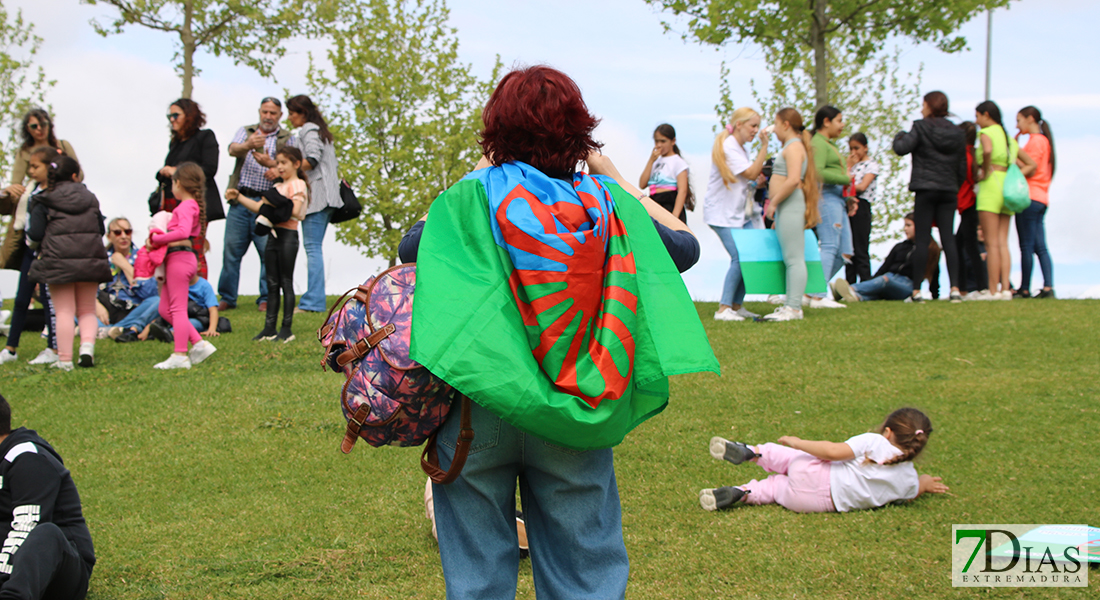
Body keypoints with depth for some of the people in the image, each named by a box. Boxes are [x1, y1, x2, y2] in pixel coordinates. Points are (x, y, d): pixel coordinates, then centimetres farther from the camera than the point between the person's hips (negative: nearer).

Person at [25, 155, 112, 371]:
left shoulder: (44, 202, -1)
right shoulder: (90, 198, 11)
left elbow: (35, 234, -8)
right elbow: (101, 229, 14)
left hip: (58, 260, -3)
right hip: (90, 259, 3)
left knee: (64, 311, 1)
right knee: (87, 310, 13)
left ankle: (64, 359, -3)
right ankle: (87, 345, -13)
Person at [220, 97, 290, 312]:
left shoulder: (286, 138, 9)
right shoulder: (246, 131, 14)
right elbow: (233, 149, -7)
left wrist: (270, 163, -25)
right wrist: (248, 145, -29)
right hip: (240, 199, 2)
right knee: (232, 249, 1)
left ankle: (266, 299, 3)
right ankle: (227, 298, 10)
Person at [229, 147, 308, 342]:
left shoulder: (297, 184, -4)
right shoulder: (278, 187, 21)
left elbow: (294, 211, -17)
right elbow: (259, 207, 19)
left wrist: (274, 206, -15)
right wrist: (239, 197, 11)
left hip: (288, 236, -8)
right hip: (273, 235, 8)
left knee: (286, 282, -4)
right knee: (272, 283, 7)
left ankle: (287, 328, -1)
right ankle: (269, 328, 8)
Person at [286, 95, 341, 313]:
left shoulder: (309, 131, -4)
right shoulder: (322, 132, 25)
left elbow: (312, 160, -17)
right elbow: (334, 167, 24)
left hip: (316, 196, -10)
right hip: (326, 196, 10)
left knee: (312, 247, -13)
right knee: (314, 248, 8)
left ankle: (313, 301, -18)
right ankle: (314, 299, 5)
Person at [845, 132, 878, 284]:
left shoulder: (871, 165, 0)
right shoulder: (852, 163, 19)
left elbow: (862, 186, -12)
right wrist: (849, 166, 1)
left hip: (861, 207, -6)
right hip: (848, 207, 7)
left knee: (861, 250, -7)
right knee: (848, 249, 7)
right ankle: (850, 286, 10)